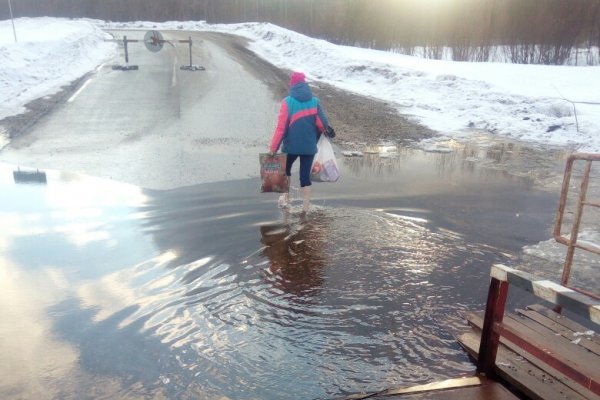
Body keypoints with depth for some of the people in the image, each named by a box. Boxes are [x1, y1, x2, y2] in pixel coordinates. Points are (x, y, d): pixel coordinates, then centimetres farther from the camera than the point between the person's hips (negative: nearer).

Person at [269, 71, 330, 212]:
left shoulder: (287, 102, -9)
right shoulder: (314, 101, -1)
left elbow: (281, 127, -12)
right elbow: (322, 124, -2)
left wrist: (273, 147, -9)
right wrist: (325, 130, 21)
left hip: (291, 145, -2)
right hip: (309, 145, 2)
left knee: (285, 169, 23)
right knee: (305, 175, 8)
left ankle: (286, 198, 30)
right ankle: (305, 207, 10)